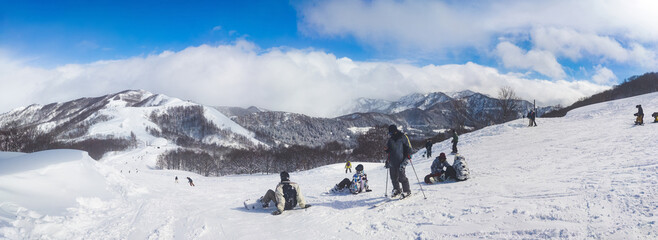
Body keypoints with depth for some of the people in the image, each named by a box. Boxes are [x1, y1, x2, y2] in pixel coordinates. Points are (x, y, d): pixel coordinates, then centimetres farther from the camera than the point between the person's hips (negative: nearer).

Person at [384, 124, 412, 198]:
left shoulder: (403, 137, -2)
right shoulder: (390, 140, 14)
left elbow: (408, 148, -4)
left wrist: (407, 159, -12)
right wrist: (387, 161, 17)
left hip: (401, 161, -5)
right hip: (392, 163, 5)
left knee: (401, 177, -9)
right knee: (393, 178, 6)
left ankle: (407, 191, 5)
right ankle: (396, 190, 25)